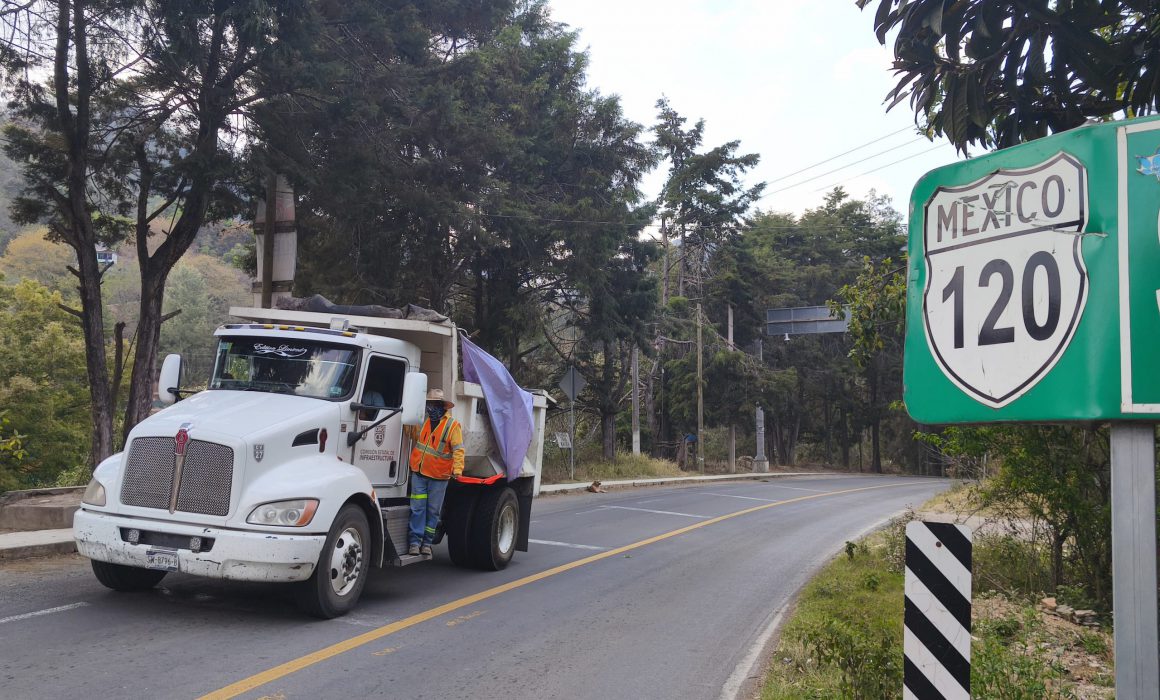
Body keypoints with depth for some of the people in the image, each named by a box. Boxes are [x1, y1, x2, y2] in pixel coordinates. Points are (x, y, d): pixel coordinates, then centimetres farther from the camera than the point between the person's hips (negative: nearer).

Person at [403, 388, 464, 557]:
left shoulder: (453, 425, -7)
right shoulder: (422, 422, 8)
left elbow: (458, 449, -13)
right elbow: (409, 432, 28)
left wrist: (457, 470, -25)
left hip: (439, 476, -3)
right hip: (418, 473, 3)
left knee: (433, 511, 8)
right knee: (418, 508, -1)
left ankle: (427, 542, 18)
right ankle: (415, 541, 3)